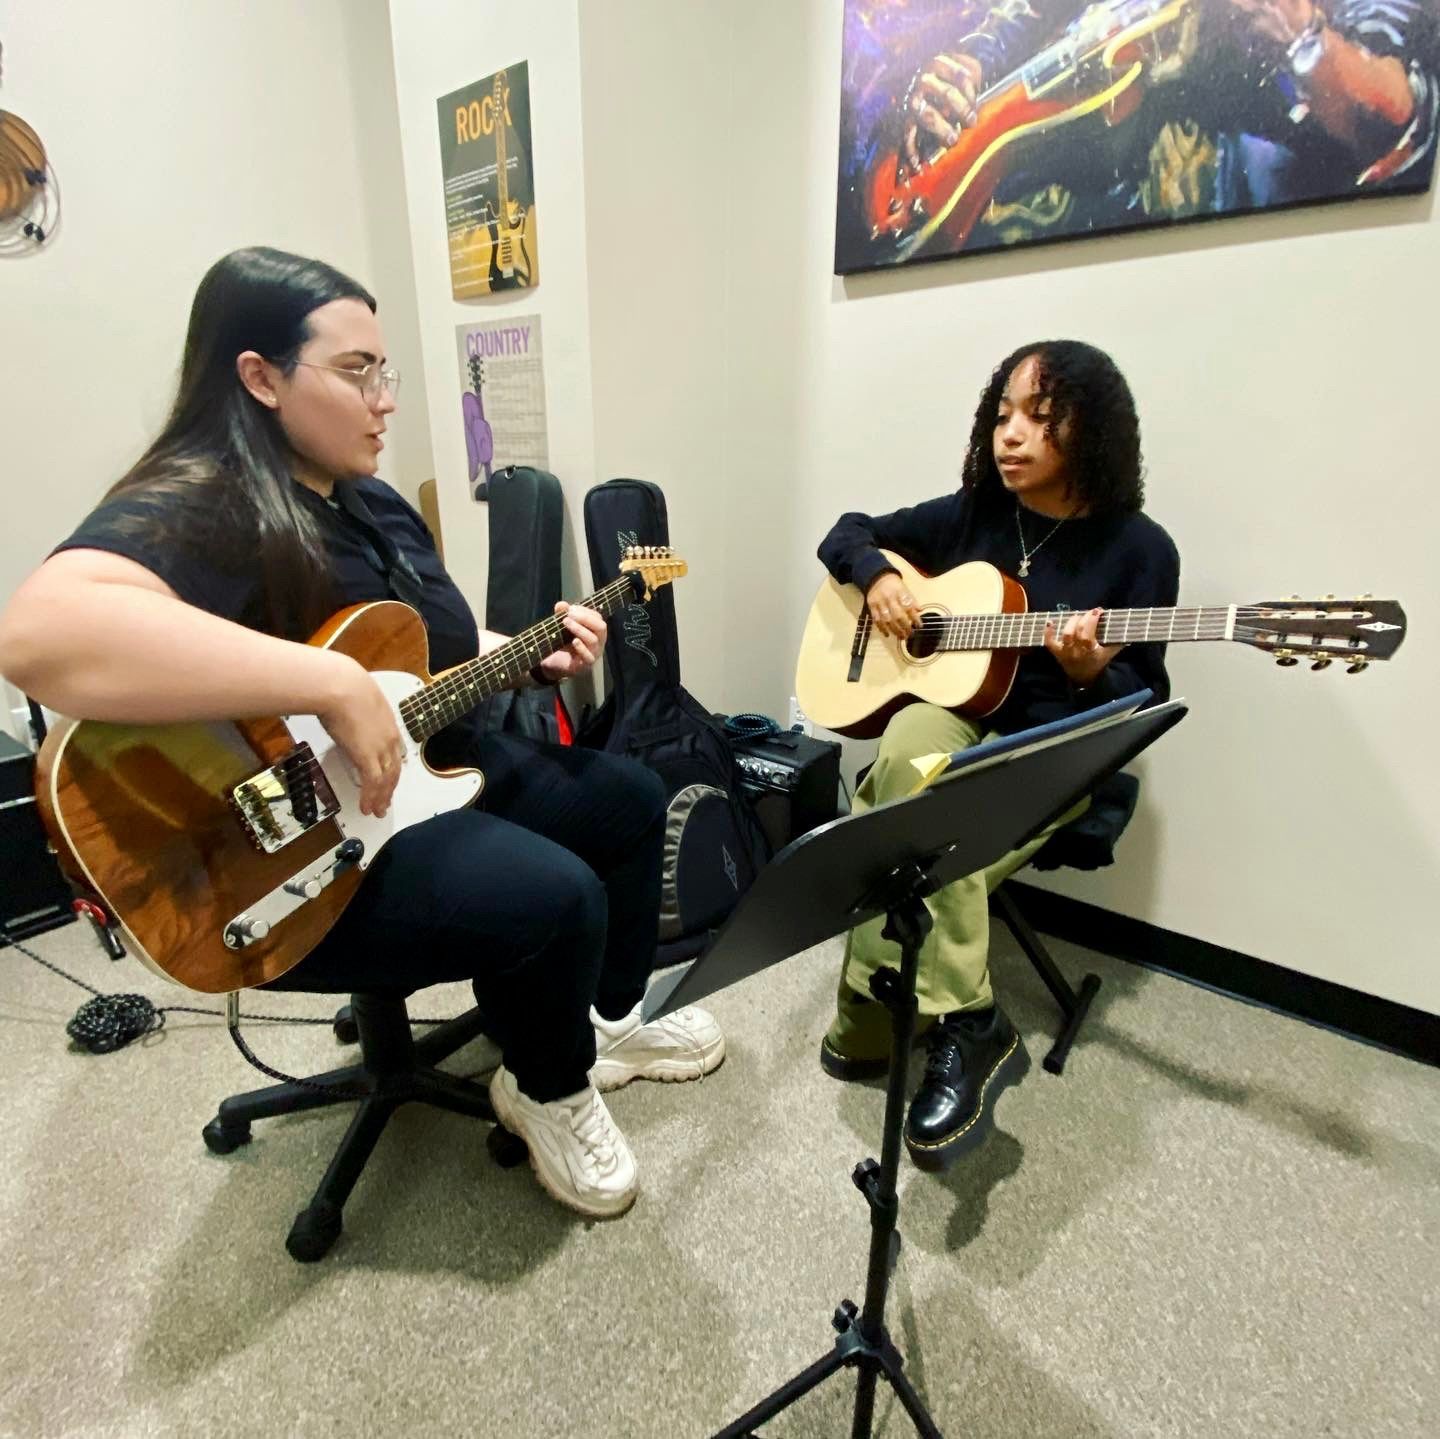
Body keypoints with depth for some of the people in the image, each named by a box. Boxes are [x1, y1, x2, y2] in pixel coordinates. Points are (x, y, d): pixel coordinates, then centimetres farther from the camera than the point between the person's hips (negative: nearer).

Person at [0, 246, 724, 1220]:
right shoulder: (191, 509, -22)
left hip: (430, 769, 10)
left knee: (630, 801, 10)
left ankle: (612, 1022, 29)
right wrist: (336, 686, -40)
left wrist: (534, 655, 0)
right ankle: (549, 1092, 7)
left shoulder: (372, 502, 10)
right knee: (556, 897, -28)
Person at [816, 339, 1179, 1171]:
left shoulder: (1138, 548, -2)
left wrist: (1092, 673, -25)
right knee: (910, 753, -35)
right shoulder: (970, 514, 7)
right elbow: (847, 533, 16)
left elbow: (1145, 706, -3)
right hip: (946, 716, 3)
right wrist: (878, 575, -6)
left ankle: (873, 1027, -9)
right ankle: (964, 1024, -25)